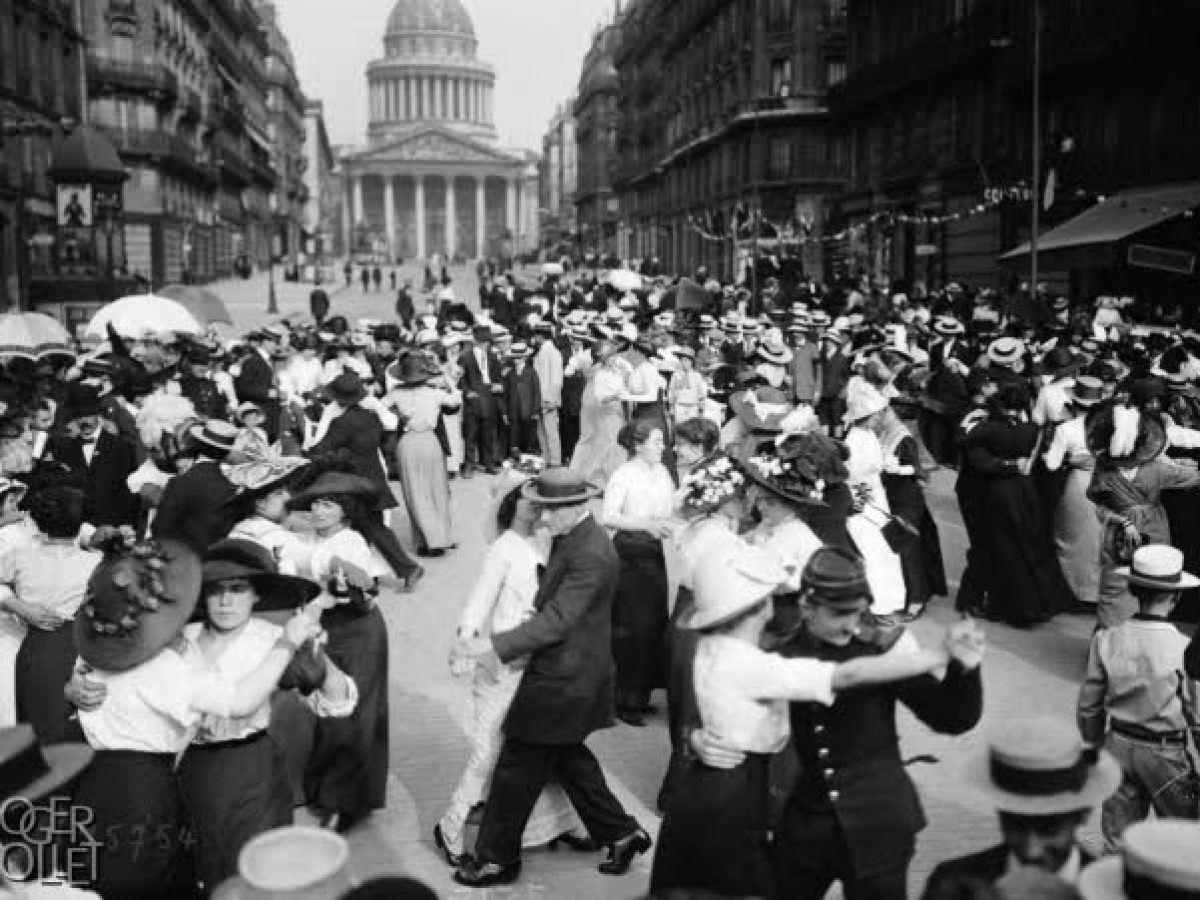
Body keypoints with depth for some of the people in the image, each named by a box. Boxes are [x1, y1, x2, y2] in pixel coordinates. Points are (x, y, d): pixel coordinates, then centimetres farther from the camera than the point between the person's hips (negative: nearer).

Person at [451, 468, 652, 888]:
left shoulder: (591, 554, -25)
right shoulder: (573, 537, 5)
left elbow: (556, 620, -28)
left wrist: (492, 646, -30)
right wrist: (494, 646, 7)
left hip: (563, 681, -10)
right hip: (569, 673, 10)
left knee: (516, 769, 4)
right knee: (569, 758, 23)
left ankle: (497, 859, 21)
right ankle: (622, 833, 35)